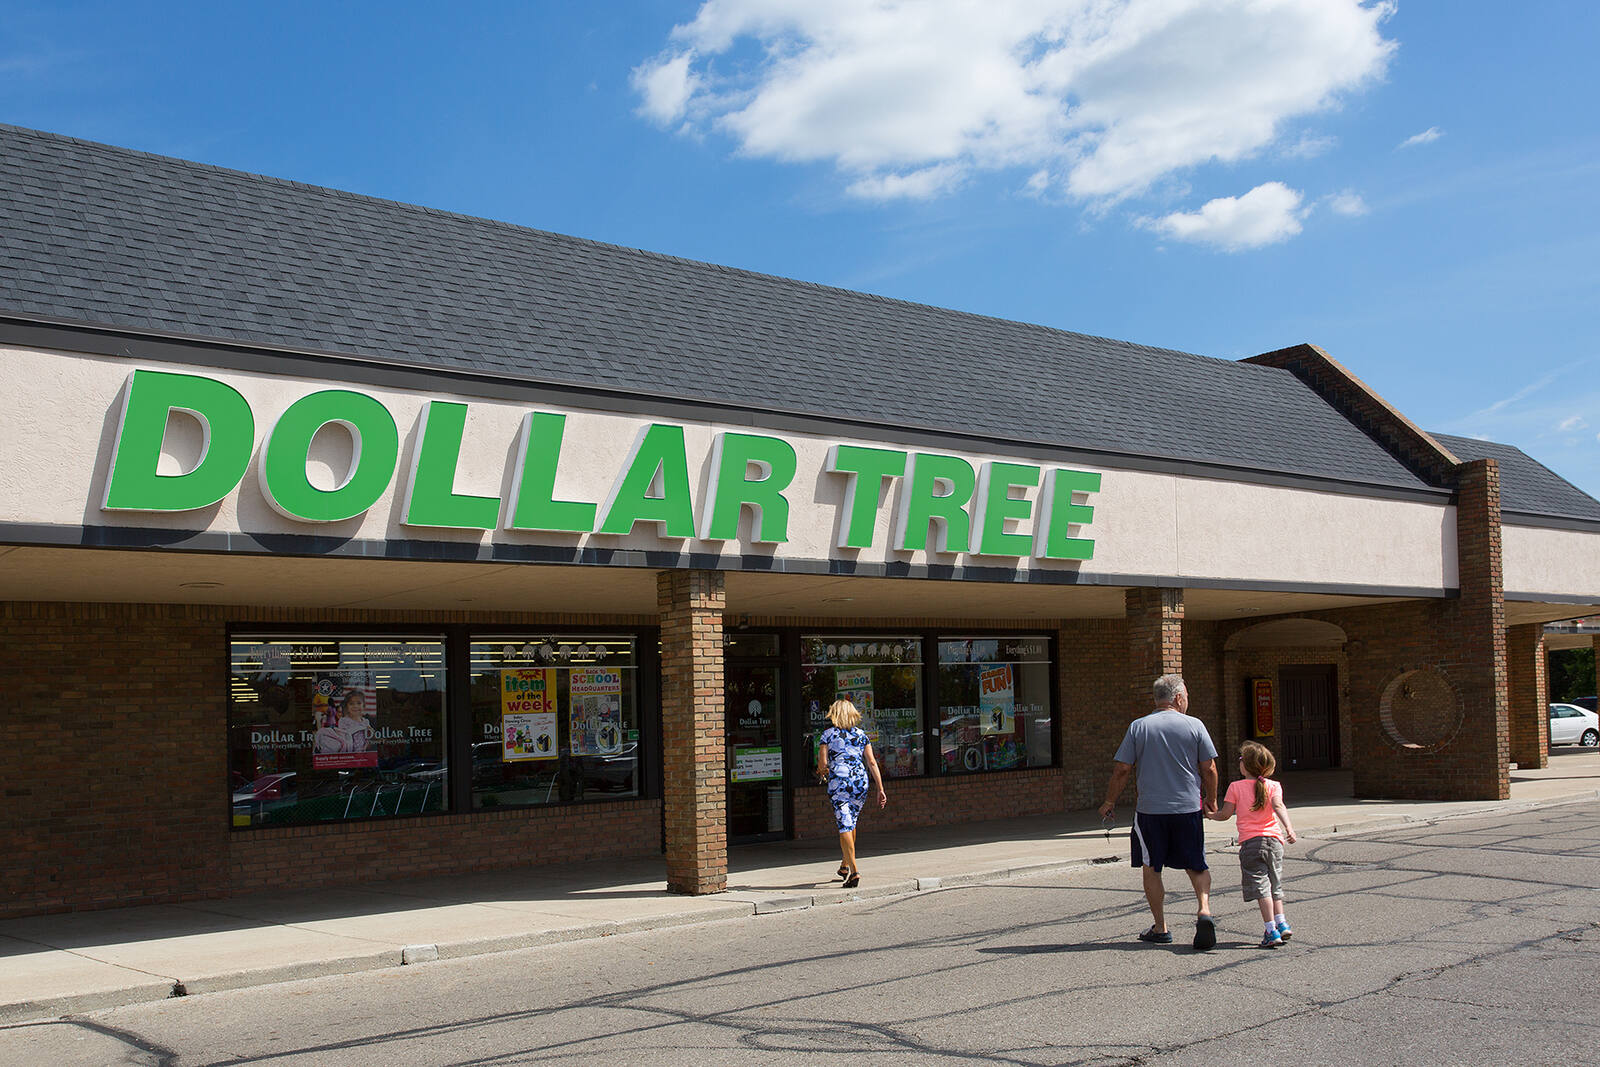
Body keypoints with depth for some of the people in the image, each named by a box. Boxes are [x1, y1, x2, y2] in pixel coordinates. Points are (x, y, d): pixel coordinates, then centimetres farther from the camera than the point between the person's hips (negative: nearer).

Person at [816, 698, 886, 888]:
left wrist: (822, 772, 19)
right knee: (851, 823, 20)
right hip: (861, 781, 4)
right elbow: (872, 762, 5)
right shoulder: (861, 734, 11)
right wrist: (880, 789, 5)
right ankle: (845, 865, 33)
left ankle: (854, 872, -15)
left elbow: (822, 763, -4)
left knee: (844, 826, -5)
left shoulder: (828, 734, 3)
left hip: (838, 782, -4)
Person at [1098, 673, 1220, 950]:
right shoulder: (1195, 726, -1)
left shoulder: (1138, 727, -2)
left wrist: (1110, 802, 9)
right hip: (1188, 808, 1)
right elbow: (1209, 769, 0)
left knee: (1151, 868, 12)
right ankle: (1204, 909, -8)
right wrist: (1211, 800, 16)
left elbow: (1122, 769, -3)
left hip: (1150, 811, -1)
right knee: (1196, 865, 14)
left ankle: (1160, 928, 15)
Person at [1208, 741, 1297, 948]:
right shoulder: (1273, 786, 5)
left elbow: (1225, 814, 2)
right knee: (1275, 884, 18)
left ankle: (1272, 931, -12)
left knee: (1261, 886, -5)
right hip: (1274, 840, 3)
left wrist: (1212, 814, 22)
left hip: (1250, 842, -3)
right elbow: (1278, 805, -14)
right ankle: (1281, 922, 12)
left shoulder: (1236, 787, 2)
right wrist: (1288, 827, -26)